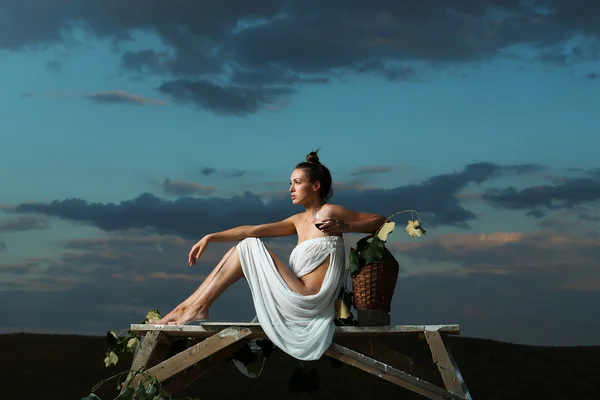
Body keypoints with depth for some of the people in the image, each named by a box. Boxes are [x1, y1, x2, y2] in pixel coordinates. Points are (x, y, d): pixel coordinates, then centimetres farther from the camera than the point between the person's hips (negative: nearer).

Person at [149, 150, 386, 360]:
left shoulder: (329, 212, -3)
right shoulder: (299, 221, 18)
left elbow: (380, 221, -3)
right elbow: (253, 230, 11)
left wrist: (344, 226, -16)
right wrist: (211, 238, 3)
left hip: (307, 304, -8)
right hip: (299, 302, 8)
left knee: (250, 246, -5)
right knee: (243, 248, 9)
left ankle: (198, 307, -4)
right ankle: (186, 308, 2)